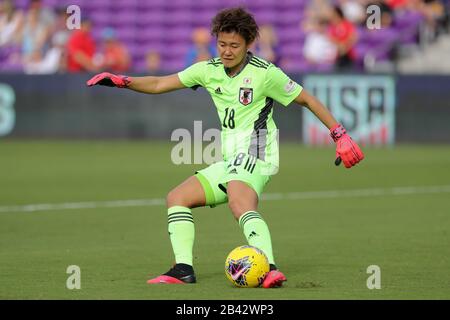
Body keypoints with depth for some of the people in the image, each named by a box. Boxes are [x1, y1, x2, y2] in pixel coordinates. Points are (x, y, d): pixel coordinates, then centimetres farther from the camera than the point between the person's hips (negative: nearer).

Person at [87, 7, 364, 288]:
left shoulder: (265, 73, -8)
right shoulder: (209, 70, 8)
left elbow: (307, 99, -1)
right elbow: (160, 85, 10)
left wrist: (340, 135, -4)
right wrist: (121, 81, -4)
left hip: (253, 155, -8)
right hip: (231, 161, 8)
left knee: (240, 204, -35)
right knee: (177, 198, 5)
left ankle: (269, 269, -52)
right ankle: (183, 270, -2)